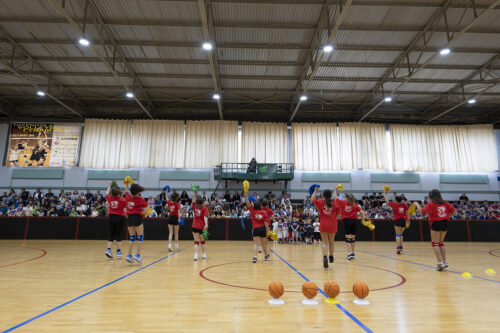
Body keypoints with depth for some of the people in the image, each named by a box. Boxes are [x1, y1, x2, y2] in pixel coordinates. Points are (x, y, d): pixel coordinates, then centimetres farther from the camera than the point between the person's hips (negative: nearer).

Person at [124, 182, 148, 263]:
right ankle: (138, 255, 0)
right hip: (137, 218, -5)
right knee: (140, 236, 6)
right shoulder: (140, 199, -6)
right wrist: (143, 214, 8)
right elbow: (145, 211, -12)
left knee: (131, 237, 14)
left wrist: (126, 183, 37)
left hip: (129, 218, 5)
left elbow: (126, 190, 27)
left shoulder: (128, 197, 5)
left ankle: (129, 255, 9)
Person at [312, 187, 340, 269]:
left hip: (323, 225, -1)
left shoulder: (320, 203, -1)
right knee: (331, 242, 19)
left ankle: (325, 257, -15)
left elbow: (312, 198, 16)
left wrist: (315, 191, 27)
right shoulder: (335, 204, 1)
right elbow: (338, 215, 1)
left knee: (324, 242, 5)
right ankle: (331, 256, 34)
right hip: (333, 226, 1)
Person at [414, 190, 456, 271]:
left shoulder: (431, 204, -7)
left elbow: (422, 211, -3)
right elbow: (454, 211, 8)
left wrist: (417, 204, 12)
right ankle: (444, 261, 15)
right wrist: (446, 216, 17)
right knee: (441, 243, 18)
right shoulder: (445, 203, 8)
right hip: (445, 223, 6)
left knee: (435, 243, 0)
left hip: (436, 224, -6)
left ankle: (440, 263, -8)